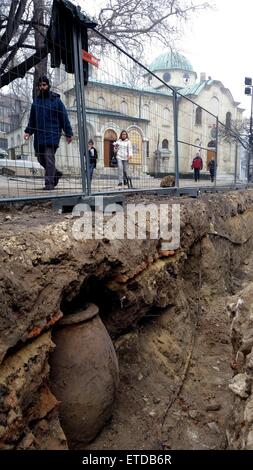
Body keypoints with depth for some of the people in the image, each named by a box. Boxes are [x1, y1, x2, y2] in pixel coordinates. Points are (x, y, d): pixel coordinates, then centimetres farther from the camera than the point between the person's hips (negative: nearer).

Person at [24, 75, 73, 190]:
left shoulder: (56, 100, 2)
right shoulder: (36, 101, 16)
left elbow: (64, 118, 0)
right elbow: (32, 119, 20)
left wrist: (68, 133, -4)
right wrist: (28, 131, 9)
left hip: (52, 134, -6)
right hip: (39, 135, 6)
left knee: (49, 158, -13)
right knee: (40, 157, 7)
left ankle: (49, 183, -8)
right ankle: (56, 173, 27)